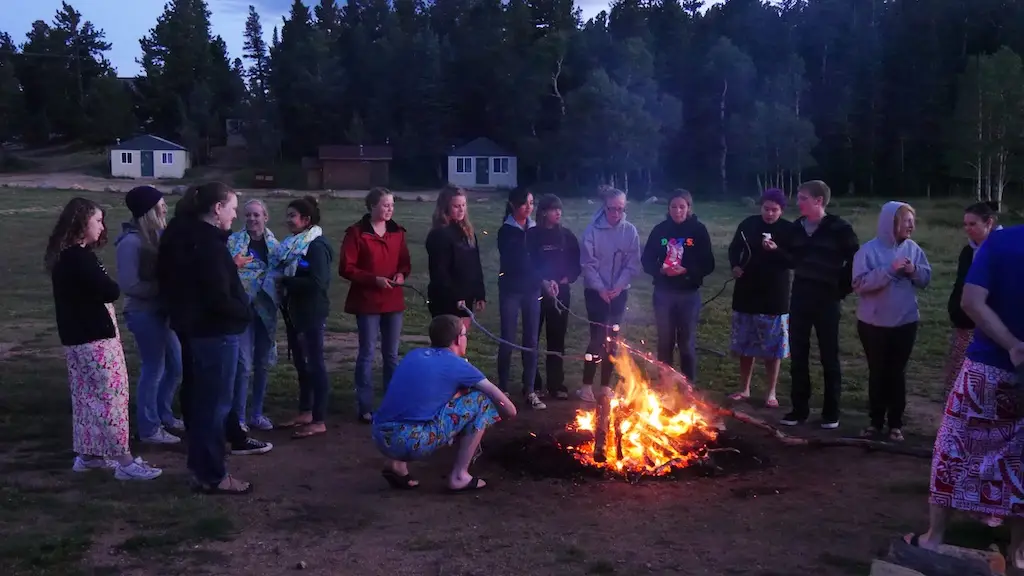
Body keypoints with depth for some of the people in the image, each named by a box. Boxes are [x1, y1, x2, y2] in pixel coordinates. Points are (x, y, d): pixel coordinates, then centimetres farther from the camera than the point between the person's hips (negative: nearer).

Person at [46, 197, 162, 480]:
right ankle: (125, 462, -3)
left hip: (76, 335, 10)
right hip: (94, 337, -10)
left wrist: (102, 285, -4)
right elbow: (111, 292, -20)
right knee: (111, 397, -6)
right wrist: (110, 286, 0)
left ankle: (87, 455, 24)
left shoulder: (63, 256, 12)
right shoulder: (80, 257, -20)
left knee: (86, 397, 16)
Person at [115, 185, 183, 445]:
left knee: (175, 366, 16)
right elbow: (129, 284, -19)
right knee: (153, 370, 1)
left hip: (161, 311, 8)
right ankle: (149, 428, 14)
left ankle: (164, 415, 34)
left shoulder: (156, 235, 6)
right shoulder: (131, 241, -17)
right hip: (144, 313, -8)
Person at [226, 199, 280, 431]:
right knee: (244, 364, -8)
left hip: (267, 309, 4)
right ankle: (238, 416, 2)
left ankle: (257, 413, 22)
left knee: (263, 363, 10)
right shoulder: (233, 240, -4)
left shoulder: (273, 242, 8)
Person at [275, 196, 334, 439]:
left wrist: (285, 281, -18)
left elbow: (318, 283, -24)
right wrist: (282, 281, -2)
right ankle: (305, 412, 25)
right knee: (300, 362, 14)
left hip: (312, 313, -9)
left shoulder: (317, 246, -16)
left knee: (315, 362, -4)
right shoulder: (292, 243, 12)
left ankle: (319, 421, 1)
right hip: (294, 311, 9)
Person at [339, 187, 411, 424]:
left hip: (393, 301, 5)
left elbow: (405, 262, 16)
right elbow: (346, 268, -11)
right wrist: (374, 279, -19)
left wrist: (402, 274, -6)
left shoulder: (397, 231, 8)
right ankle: (365, 408, 7)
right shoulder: (356, 232, -8)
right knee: (367, 354, 0)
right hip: (367, 301, -5)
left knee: (392, 354, 12)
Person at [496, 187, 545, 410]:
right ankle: (503, 389, 11)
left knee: (531, 340, 5)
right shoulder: (506, 232, -6)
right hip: (511, 291, -4)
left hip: (532, 290, 4)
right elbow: (512, 263, -13)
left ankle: (530, 390, 12)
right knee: (508, 340, 1)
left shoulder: (535, 230, 8)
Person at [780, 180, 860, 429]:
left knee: (829, 357, 5)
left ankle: (831, 413, 15)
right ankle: (799, 409, 18)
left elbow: (855, 261, -6)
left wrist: (842, 289, -6)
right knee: (797, 356, 8)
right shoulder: (797, 227, 6)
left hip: (826, 299, -5)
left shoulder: (839, 228, -10)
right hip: (799, 298, 5)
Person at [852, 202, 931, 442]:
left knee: (897, 373, 9)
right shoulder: (869, 249, -12)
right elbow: (860, 283, -20)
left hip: (905, 322, 3)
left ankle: (895, 423, 18)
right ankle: (876, 421, 21)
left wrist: (914, 271, -15)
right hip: (873, 323, -2)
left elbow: (926, 278, 5)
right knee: (877, 373, 10)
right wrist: (890, 269, -26)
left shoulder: (913, 248, 0)